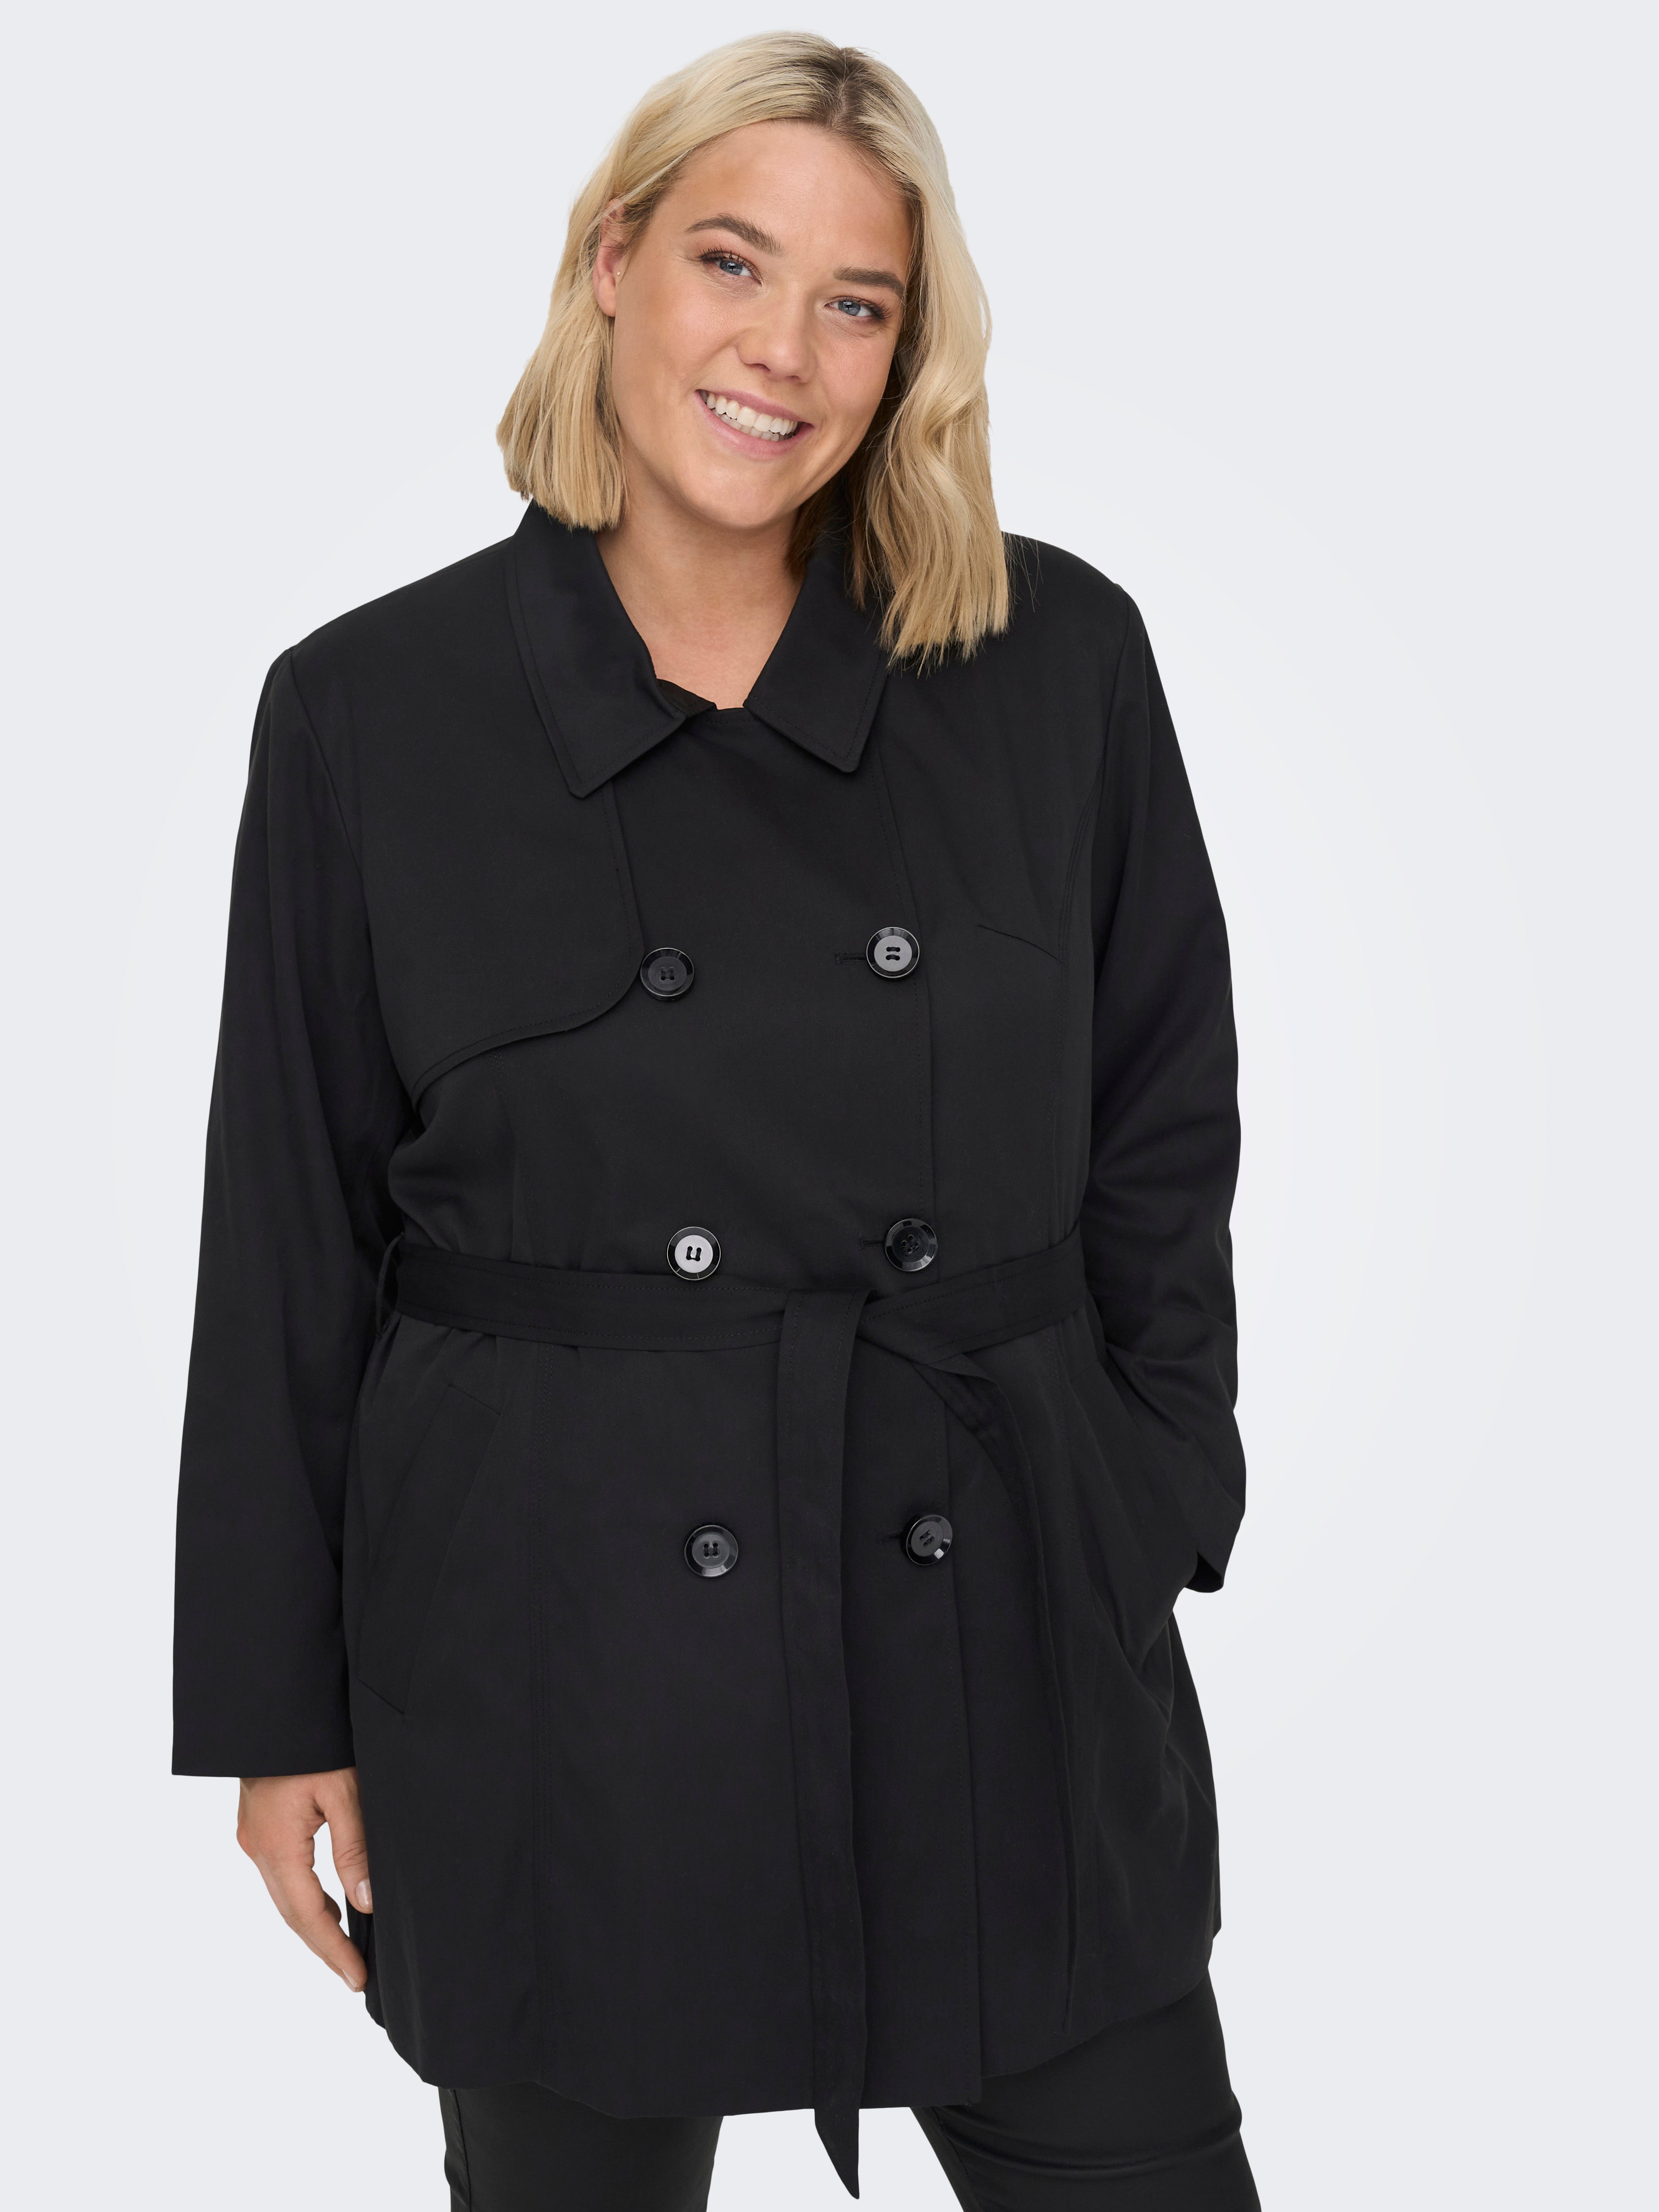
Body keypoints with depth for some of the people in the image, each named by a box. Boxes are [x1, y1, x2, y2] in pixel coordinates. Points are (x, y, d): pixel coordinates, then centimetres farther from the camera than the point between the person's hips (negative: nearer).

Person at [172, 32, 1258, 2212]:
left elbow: (1161, 1137, 8)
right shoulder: (372, 714, -4)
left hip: (1010, 1641, 1)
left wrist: (1152, 1516, 4)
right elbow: (293, 1244, 0)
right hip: (548, 1661, -1)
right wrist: (278, 1707, 2)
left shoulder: (1058, 664, -1)